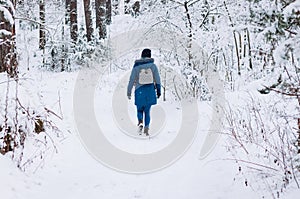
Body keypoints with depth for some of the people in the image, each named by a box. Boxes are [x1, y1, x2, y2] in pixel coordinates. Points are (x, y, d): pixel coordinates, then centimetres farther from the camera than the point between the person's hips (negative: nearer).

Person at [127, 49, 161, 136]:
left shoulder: (136, 67, -4)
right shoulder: (153, 66, -2)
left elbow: (131, 80, -3)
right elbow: (157, 79, 0)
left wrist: (129, 93, 5)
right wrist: (158, 91, 9)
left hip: (139, 92, -1)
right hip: (150, 91, 1)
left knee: (139, 110, 14)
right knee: (147, 111, 13)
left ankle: (140, 122, -14)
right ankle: (146, 127, 3)